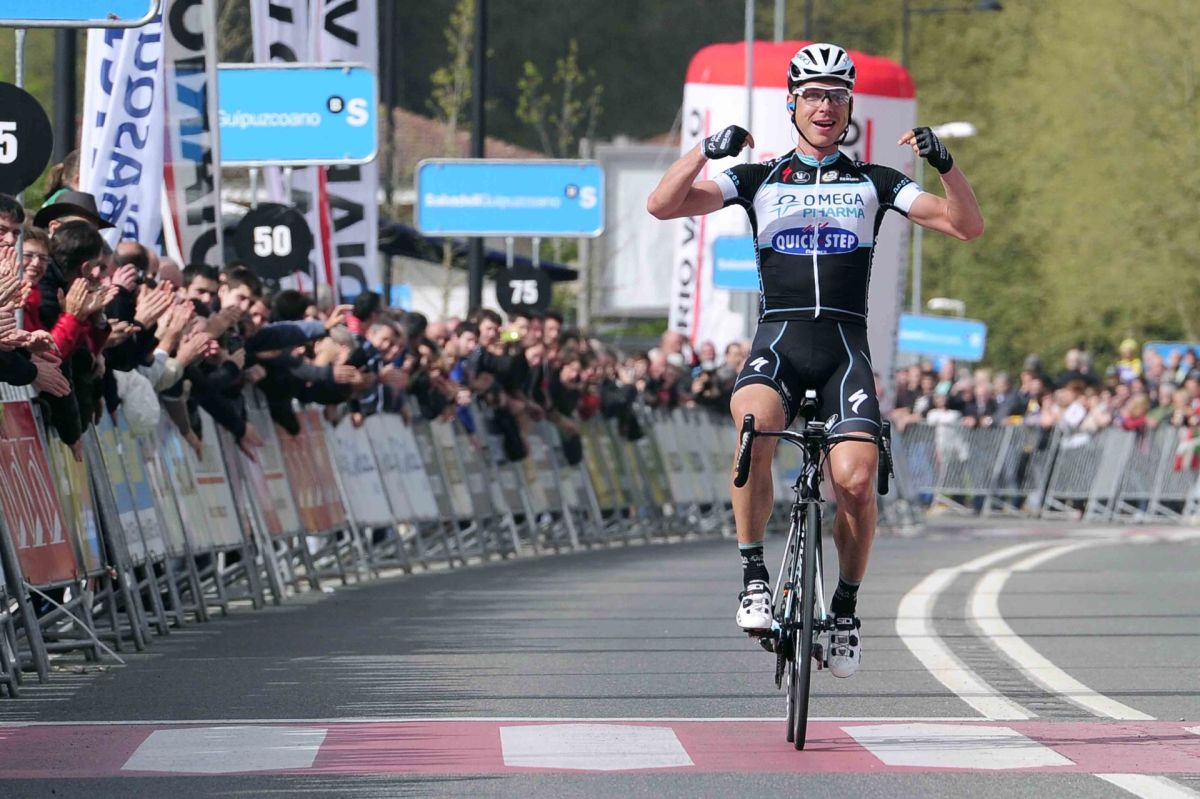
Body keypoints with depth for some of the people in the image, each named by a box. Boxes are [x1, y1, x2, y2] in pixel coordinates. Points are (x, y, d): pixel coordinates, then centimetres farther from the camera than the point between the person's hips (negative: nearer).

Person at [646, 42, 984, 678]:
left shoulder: (873, 183, 14)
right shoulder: (758, 180, 13)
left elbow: (967, 226, 8)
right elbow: (663, 205, 2)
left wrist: (945, 164, -8)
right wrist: (706, 149, -11)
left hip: (845, 345, 1)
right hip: (778, 340, -1)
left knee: (855, 479, -20)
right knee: (755, 425, -35)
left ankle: (845, 608, 4)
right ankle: (754, 576, -21)